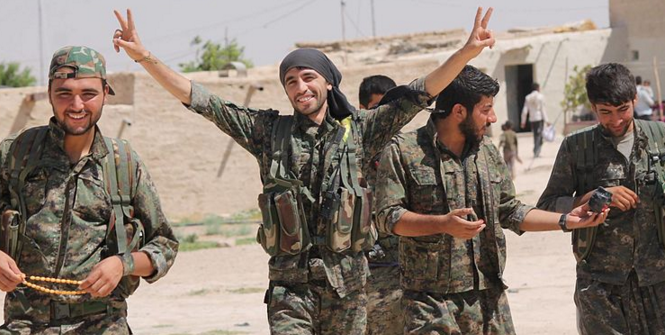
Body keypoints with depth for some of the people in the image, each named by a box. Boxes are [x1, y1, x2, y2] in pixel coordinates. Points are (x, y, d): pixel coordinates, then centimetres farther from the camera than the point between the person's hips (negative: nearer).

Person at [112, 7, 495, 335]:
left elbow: (418, 96, -2)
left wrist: (468, 51, -13)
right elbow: (202, 101, 1)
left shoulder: (358, 132, 4)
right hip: (290, 284, -1)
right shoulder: (270, 132, 4)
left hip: (347, 284, 1)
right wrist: (144, 56, -7)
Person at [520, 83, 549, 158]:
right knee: (539, 135, -4)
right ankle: (536, 152, -17)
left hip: (532, 119, 4)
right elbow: (543, 109, -7)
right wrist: (546, 120, -5)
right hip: (540, 118, -4)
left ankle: (536, 152, 14)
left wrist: (523, 121, 10)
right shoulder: (540, 96, -4)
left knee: (535, 135, 13)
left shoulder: (528, 98, 6)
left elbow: (525, 111, 4)